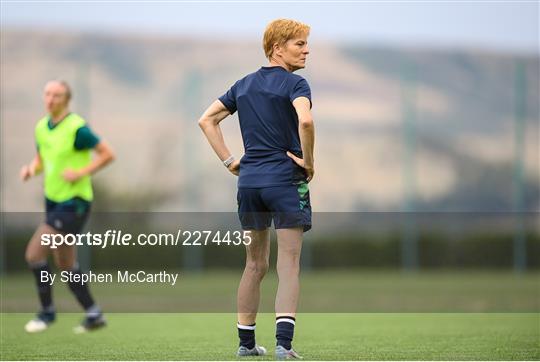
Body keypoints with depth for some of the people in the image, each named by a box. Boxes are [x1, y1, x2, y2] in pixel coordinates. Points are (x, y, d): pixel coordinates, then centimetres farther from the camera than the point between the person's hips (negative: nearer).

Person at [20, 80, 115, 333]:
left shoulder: (76, 128, -16)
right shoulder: (41, 127, 7)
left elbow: (108, 154, -13)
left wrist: (81, 172, -22)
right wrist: (31, 169, -1)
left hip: (74, 202, -8)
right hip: (53, 199, 8)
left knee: (34, 254, -13)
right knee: (65, 265, 13)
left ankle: (47, 312, 3)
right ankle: (93, 315, 25)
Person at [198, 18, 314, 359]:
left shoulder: (244, 85, 14)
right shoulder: (294, 84, -7)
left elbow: (207, 119, 15)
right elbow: (305, 120, -26)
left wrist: (229, 160, 12)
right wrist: (308, 161, -13)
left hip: (249, 180, 6)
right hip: (286, 179, -6)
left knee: (255, 265, 15)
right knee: (289, 266, -5)